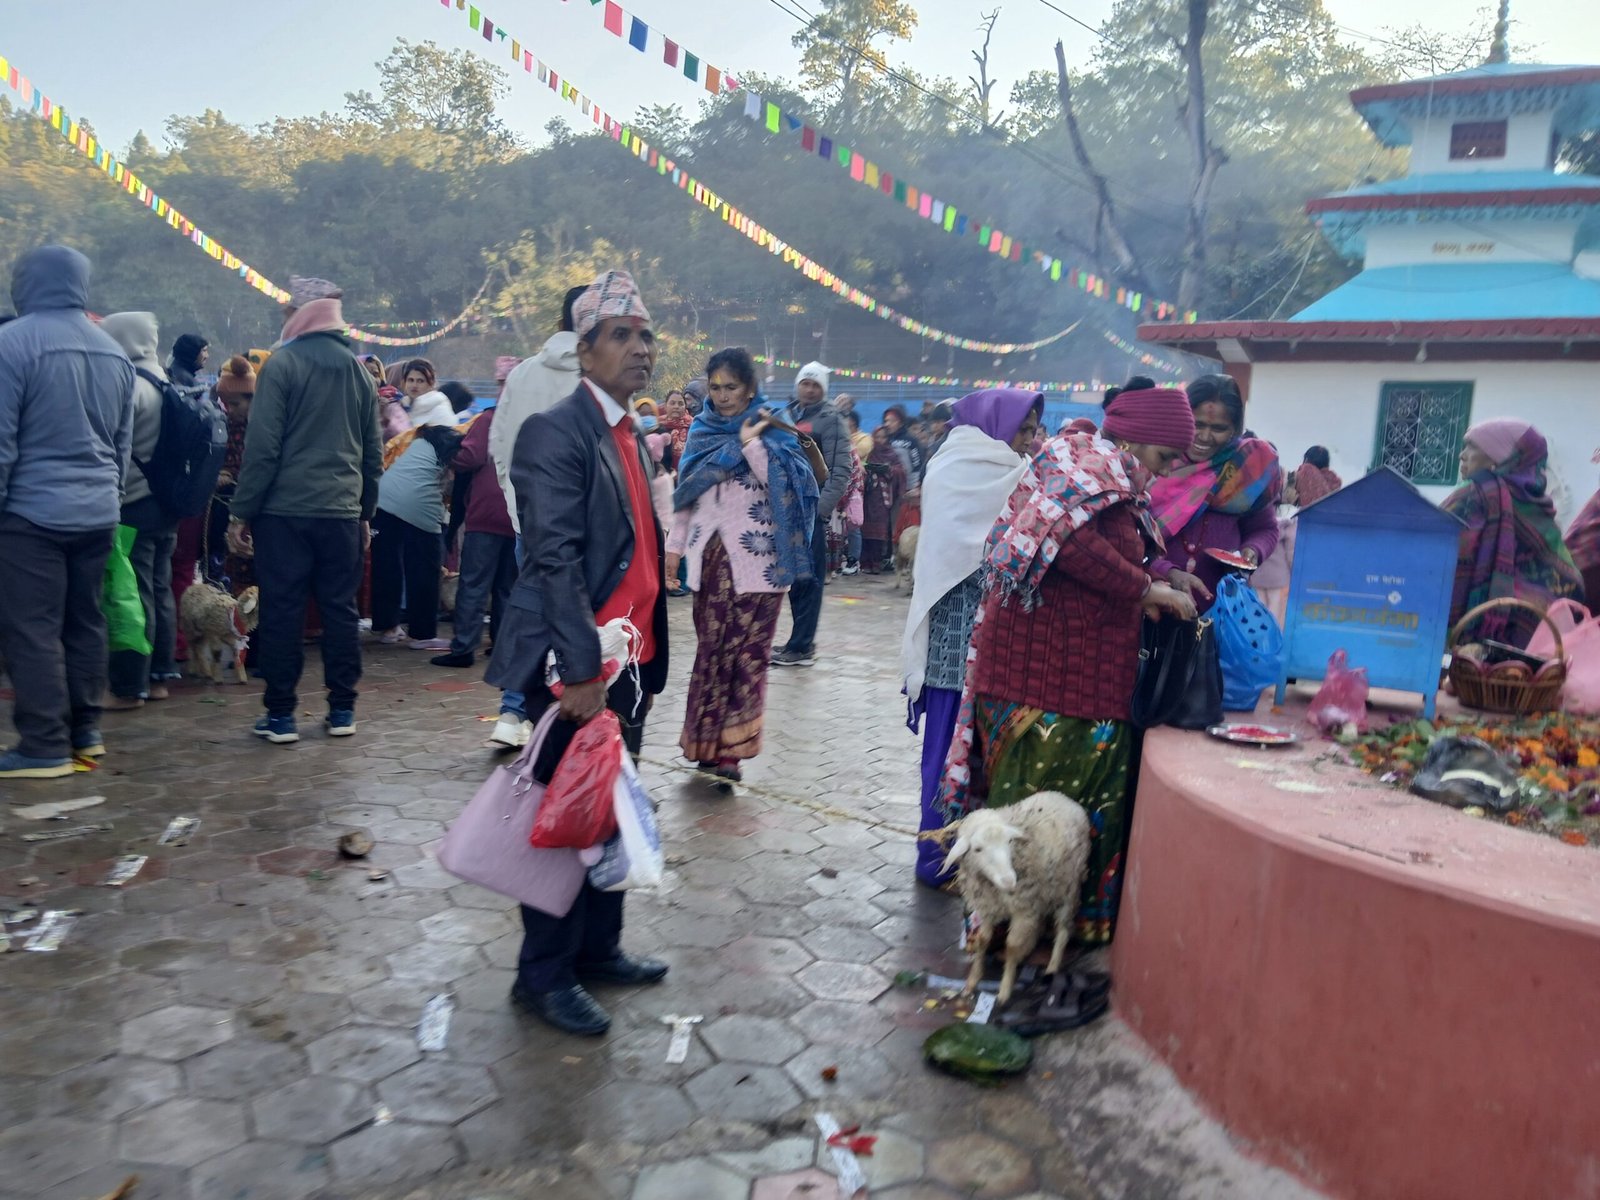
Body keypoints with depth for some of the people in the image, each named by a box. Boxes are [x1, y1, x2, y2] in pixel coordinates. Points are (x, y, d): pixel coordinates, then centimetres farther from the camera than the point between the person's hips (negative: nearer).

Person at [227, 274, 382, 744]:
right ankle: (342, 710, 14)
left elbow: (262, 446, -10)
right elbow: (374, 451, 14)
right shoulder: (358, 370, 11)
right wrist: (366, 511, 20)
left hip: (285, 511, -4)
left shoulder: (282, 365, -6)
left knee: (282, 612, 2)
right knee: (341, 610, 9)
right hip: (342, 512, 5)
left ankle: (280, 714, 6)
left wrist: (241, 513, -6)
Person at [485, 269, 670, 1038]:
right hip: (578, 664, -8)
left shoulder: (632, 436, 14)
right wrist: (582, 670, -24)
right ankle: (543, 975, 19)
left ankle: (597, 949, 33)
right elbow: (555, 557, -20)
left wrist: (646, 659, 12)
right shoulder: (557, 431, -13)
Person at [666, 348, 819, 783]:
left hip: (755, 556, -3)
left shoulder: (770, 430, 1)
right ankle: (707, 741, 12)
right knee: (711, 648, 4)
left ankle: (728, 746, 2)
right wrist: (675, 544, 12)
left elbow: (782, 483, -12)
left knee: (745, 650, -4)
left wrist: (750, 443, -15)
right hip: (709, 553, 3)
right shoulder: (702, 429, 12)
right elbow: (686, 491, 15)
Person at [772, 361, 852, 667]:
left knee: (808, 578, -3)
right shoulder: (786, 415, 15)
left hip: (812, 509, -6)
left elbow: (840, 469, -10)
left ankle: (800, 647, 1)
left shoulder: (829, 419, -2)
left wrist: (822, 507, -18)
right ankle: (803, 640, 21)